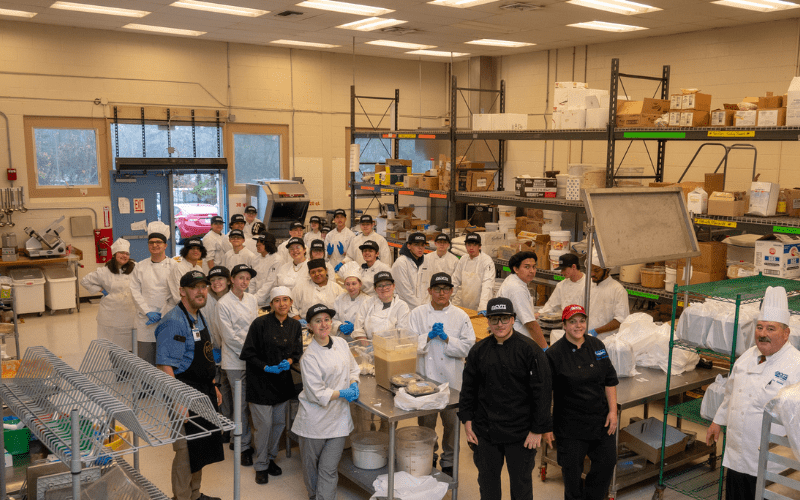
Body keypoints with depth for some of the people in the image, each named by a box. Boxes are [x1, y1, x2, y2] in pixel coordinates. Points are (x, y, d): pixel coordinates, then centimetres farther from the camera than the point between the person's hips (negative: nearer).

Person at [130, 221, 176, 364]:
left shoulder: (173, 266, 2)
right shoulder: (140, 267, 10)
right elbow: (135, 292, 5)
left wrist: (162, 315, -8)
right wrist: (148, 312, -7)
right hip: (145, 320, 2)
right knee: (145, 360, 3)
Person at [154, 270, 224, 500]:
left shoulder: (199, 317, 10)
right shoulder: (174, 322, -20)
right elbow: (165, 366, -26)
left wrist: (212, 387, 21)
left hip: (204, 393, 10)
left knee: (202, 447, 19)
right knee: (186, 450, 1)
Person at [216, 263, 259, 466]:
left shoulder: (252, 299, 8)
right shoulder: (223, 303, -9)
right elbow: (229, 336, -11)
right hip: (235, 360, -5)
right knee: (242, 403, 1)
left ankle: (253, 440, 19)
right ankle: (244, 446, 13)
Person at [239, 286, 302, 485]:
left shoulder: (295, 325, 2)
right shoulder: (260, 323, -12)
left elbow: (298, 352, 10)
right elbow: (249, 353, -10)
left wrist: (289, 361, -10)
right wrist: (267, 367, -19)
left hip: (283, 381, 5)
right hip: (261, 382, -5)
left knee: (279, 422, 13)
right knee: (264, 424, -2)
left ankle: (270, 458, 33)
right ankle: (261, 465, 16)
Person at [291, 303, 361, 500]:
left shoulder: (341, 343, 1)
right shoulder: (309, 357, -17)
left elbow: (353, 368, 15)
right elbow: (316, 394, -18)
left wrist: (353, 385, -3)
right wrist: (343, 393, -18)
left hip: (338, 417, 4)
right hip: (315, 420, -4)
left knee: (329, 468, 3)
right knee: (311, 464, 15)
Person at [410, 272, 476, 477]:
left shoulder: (460, 316, 2)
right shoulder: (418, 314, 2)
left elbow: (469, 347, -4)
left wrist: (447, 339, -14)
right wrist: (428, 336, -15)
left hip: (452, 379, 0)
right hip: (425, 377, 0)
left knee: (451, 422, 5)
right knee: (426, 422, 10)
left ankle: (449, 462, 25)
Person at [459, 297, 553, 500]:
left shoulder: (529, 350, -9)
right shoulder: (478, 351, 3)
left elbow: (542, 390, -9)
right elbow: (468, 387, 11)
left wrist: (538, 429, -10)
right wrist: (467, 419, 6)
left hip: (521, 431, -3)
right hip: (485, 429, 4)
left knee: (521, 482, 8)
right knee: (487, 479, 15)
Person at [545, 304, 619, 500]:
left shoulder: (597, 346, 3)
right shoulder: (554, 353, -13)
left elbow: (610, 380, 9)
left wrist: (613, 411, 3)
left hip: (601, 420, 5)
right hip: (570, 424, -5)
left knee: (607, 464, 12)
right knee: (572, 471, 6)